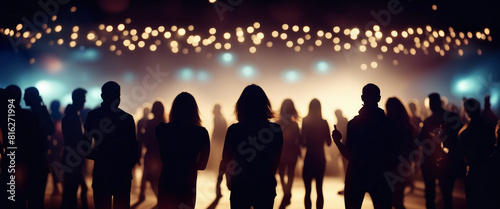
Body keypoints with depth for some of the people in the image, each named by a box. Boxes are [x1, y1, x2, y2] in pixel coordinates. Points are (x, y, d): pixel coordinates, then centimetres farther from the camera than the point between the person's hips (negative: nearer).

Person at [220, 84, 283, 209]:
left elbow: (226, 161, 0)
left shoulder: (234, 130, -10)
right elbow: (276, 161, 6)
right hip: (266, 187, 1)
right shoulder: (275, 130, -6)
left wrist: (230, 182, 19)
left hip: (240, 187, -1)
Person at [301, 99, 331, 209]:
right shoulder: (324, 122, -2)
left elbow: (303, 143, -13)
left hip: (309, 159, -3)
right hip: (321, 159, 3)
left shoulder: (305, 122, -9)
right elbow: (329, 143, 2)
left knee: (308, 191, 4)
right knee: (319, 190, 13)